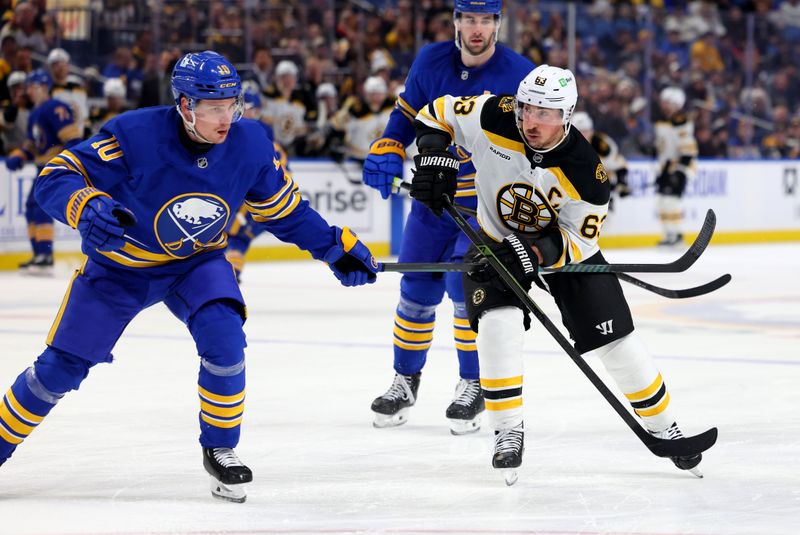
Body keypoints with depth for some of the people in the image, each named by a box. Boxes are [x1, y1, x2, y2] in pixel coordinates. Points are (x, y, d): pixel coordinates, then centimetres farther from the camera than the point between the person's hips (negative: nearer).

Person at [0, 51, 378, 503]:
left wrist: (337, 246, -6)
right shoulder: (136, 136, -32)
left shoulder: (250, 144, -19)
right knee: (62, 368, 2)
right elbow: (56, 178, -31)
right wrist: (87, 207, -51)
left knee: (225, 340, -23)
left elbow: (284, 209, -1)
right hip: (120, 265, -2)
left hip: (198, 262, 2)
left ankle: (220, 449, -1)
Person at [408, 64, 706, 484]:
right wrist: (434, 155, -23)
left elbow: (578, 241, -21)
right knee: (498, 324, -26)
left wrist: (533, 253, -37)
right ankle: (508, 433, -13)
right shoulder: (494, 119, -26)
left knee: (617, 342, -2)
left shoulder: (585, 172, -29)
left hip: (565, 250, -1)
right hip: (496, 243, 1)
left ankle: (664, 428, 18)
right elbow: (440, 112, -9)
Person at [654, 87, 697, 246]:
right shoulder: (662, 122, 14)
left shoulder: (682, 123, -16)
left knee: (671, 196, -18)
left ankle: (675, 233, -13)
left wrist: (680, 169, -23)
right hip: (666, 165, 10)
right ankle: (669, 233, 16)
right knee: (661, 199, 7)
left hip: (681, 165, -10)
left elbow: (688, 149, -20)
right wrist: (660, 168, 21)